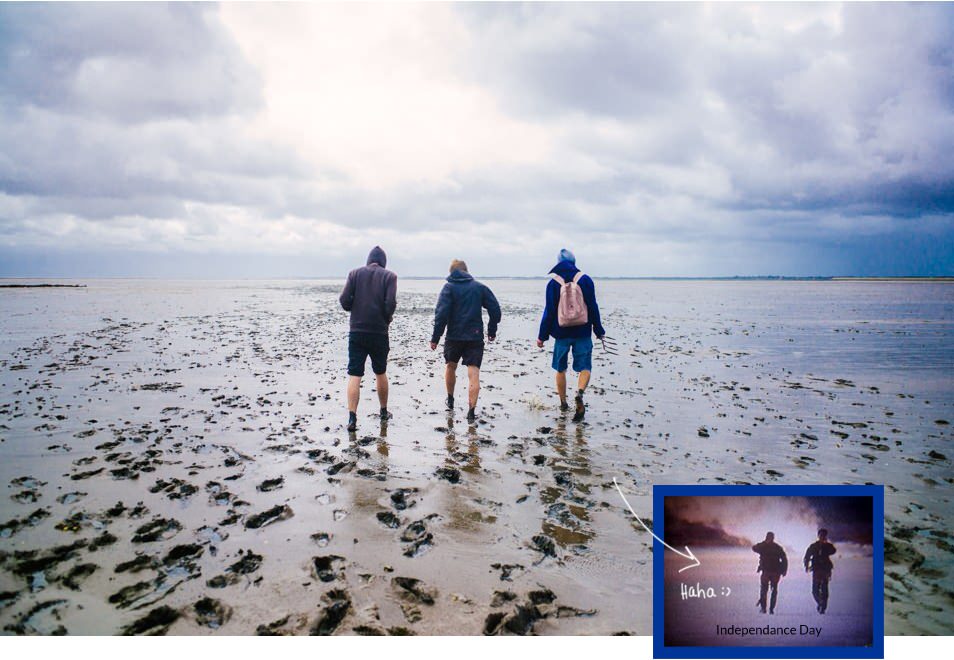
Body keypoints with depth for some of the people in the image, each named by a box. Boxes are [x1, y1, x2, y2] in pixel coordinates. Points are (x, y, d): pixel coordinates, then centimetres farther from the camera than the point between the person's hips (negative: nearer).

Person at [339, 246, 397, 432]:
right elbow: (390, 303, -13)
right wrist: (386, 319, 7)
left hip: (357, 332, 0)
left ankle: (352, 418, -11)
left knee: (354, 375, -1)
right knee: (380, 373, 17)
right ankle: (384, 412, 30)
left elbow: (344, 300, -5)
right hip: (379, 333, 0)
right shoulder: (389, 276, -2)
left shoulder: (355, 274, 2)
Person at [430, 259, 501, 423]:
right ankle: (471, 411, -14)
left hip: (454, 336, 0)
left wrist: (435, 338, -7)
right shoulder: (480, 287, 5)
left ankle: (450, 400, 40)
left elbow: (442, 313, -12)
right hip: (475, 337, 1)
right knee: (474, 374, -4)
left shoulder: (449, 287, -3)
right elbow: (495, 309, 3)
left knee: (451, 367, 23)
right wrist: (492, 331, 14)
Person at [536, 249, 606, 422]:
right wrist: (599, 330, 9)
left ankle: (563, 403, 22)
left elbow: (549, 312, -3)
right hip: (582, 333, 0)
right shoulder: (585, 280, -2)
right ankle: (580, 392, -23)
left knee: (561, 369, 15)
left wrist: (542, 336, 4)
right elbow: (593, 308, 0)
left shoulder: (553, 283, -3)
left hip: (561, 333, 1)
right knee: (585, 367, 5)